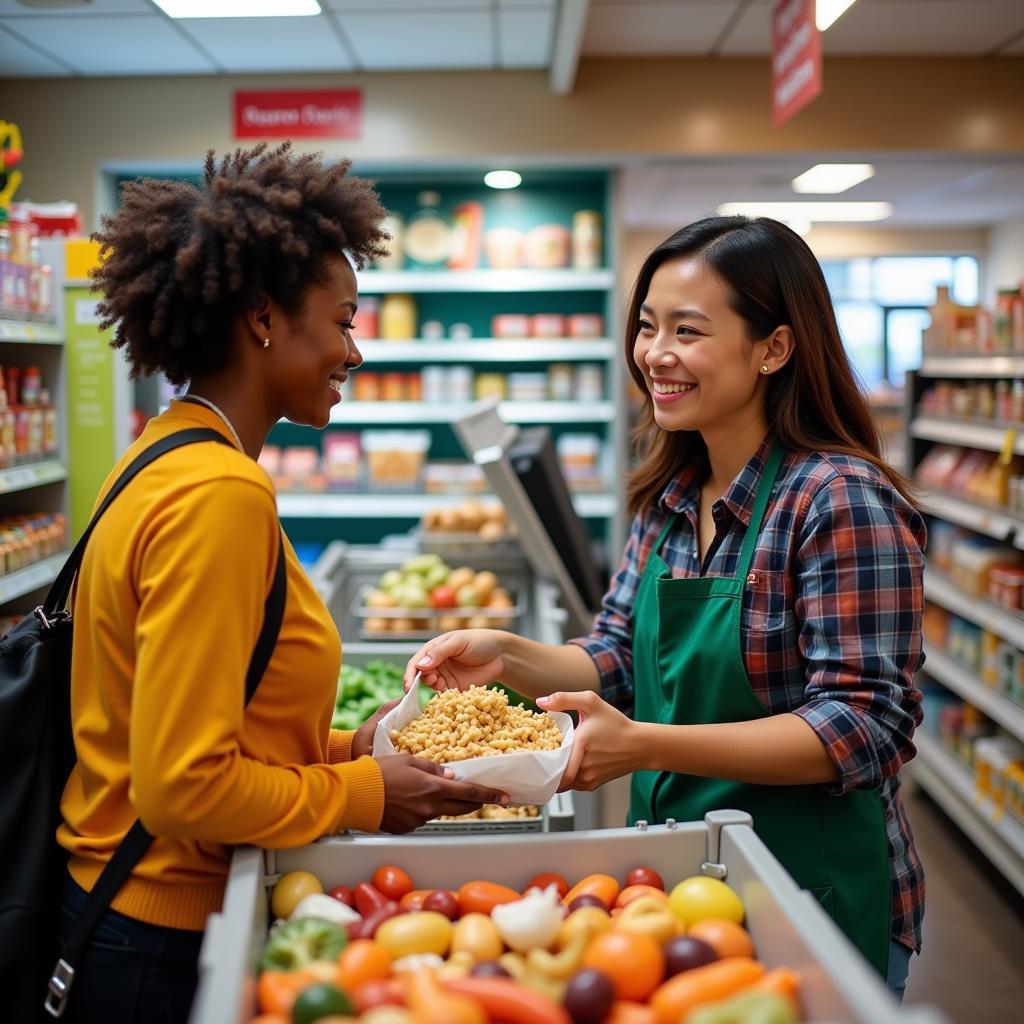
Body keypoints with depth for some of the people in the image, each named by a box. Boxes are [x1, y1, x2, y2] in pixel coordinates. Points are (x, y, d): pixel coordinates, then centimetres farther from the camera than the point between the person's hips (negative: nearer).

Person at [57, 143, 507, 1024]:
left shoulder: (170, 459, 5)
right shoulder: (219, 495, -23)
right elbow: (187, 785, -24)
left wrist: (344, 746, 7)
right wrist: (364, 794, -12)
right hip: (169, 944, -8)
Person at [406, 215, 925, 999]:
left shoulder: (843, 502, -20)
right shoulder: (670, 498, 3)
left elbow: (864, 726, -23)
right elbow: (620, 664, 9)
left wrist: (645, 744, -31)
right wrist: (507, 656, -11)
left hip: (813, 896, -7)